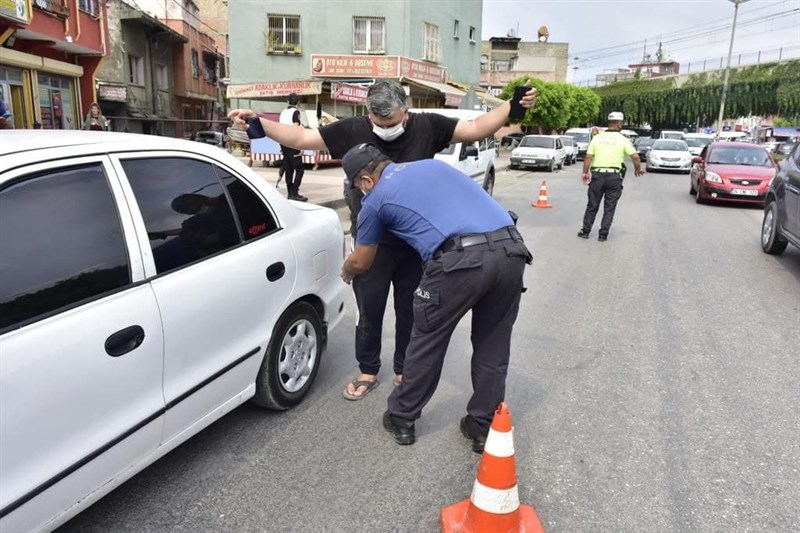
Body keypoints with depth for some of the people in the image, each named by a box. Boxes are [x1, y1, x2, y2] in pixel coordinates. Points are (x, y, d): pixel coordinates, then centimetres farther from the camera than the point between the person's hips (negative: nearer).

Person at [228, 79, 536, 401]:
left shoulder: (427, 126, -5)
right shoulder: (353, 130, -7)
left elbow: (476, 129, -2)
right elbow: (302, 138, -6)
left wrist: (513, 107, -12)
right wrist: (258, 124, -15)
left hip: (416, 242, 1)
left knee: (410, 310, 14)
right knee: (369, 309, 11)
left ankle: (404, 371, 34)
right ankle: (367, 371, 32)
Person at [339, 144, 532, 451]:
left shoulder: (376, 198, 16)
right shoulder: (433, 164, 30)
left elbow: (361, 263, 29)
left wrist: (346, 272, 51)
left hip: (460, 260, -5)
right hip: (511, 250, 6)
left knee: (428, 342, 15)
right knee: (493, 346, 19)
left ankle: (402, 418, 32)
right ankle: (483, 429, 31)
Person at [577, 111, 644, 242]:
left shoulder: (597, 137, 4)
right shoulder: (623, 140, -3)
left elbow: (588, 157, 1)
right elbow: (635, 157, -8)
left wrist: (585, 172, 10)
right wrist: (638, 169, 9)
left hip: (597, 175, 2)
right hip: (613, 177, -2)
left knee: (592, 205, 12)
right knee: (609, 208, 7)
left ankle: (585, 231, 16)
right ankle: (603, 234, 6)